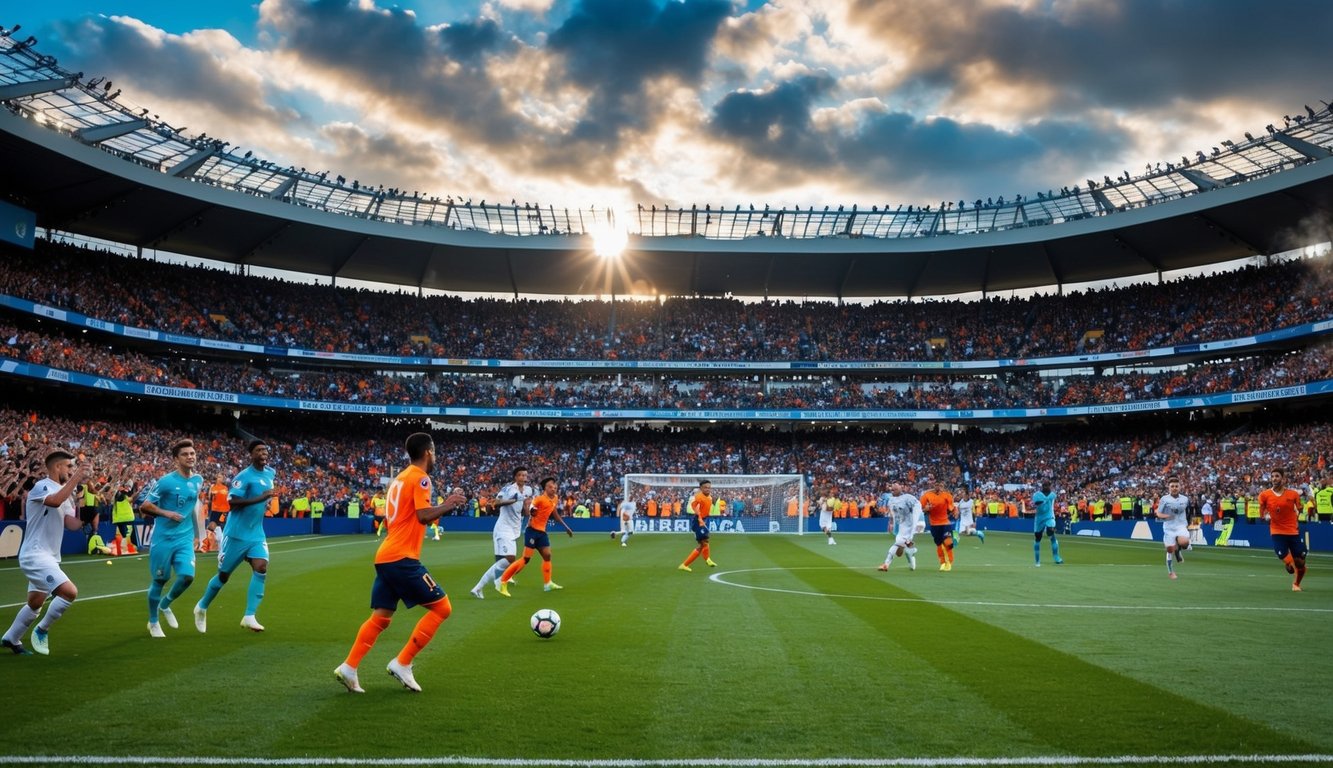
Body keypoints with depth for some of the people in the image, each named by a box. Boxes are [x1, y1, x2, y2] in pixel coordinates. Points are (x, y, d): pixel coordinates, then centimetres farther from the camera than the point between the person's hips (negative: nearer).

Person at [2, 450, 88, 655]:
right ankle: (41, 630, -1)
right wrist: (75, 478, -31)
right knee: (70, 592, -20)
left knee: (35, 603, 19)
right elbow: (56, 501, -36)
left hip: (49, 557, 10)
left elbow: (74, 525, 6)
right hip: (35, 555, -10)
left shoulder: (63, 492, 14)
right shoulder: (41, 486, -13)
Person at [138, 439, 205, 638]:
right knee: (160, 580, 6)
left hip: (185, 539, 4)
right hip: (163, 538, -4)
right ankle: (153, 622, 26)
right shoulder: (165, 481, -11)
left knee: (187, 576, -11)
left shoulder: (198, 481, 4)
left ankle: (165, 605, 20)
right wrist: (167, 513, -21)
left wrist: (196, 534, 20)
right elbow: (144, 506, -7)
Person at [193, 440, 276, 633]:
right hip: (237, 534, -5)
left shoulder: (270, 473, 5)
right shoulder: (244, 476, -17)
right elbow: (232, 502, -27)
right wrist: (261, 498, -32)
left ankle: (249, 616, -13)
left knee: (261, 568, -16)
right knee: (224, 575, 9)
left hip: (257, 534, 5)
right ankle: (202, 607, 35)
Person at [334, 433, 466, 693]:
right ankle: (402, 664, -3)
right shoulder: (420, 478, -9)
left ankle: (348, 668, 5)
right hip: (402, 558, -9)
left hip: (385, 557, 9)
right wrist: (450, 504, -7)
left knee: (380, 618, 12)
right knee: (442, 607, -3)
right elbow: (424, 516, -22)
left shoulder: (399, 478, 20)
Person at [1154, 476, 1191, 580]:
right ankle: (1170, 572, 21)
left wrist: (1188, 524, 13)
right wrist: (1165, 516, -20)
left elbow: (1188, 512, 19)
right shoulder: (1164, 499, -2)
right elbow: (1158, 513, 0)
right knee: (1170, 550, 1)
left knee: (1184, 543, -31)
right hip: (1169, 527, 0)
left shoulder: (1185, 499, 5)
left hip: (1181, 526, 1)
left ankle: (1178, 550, 6)